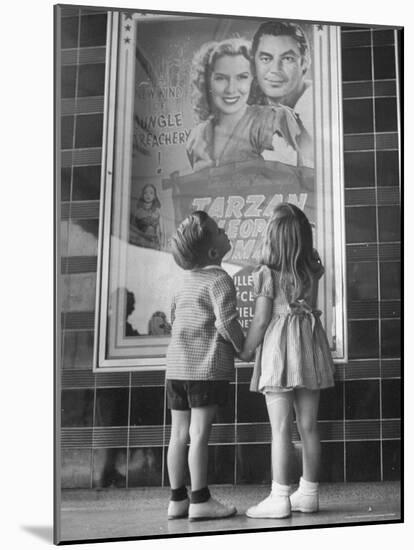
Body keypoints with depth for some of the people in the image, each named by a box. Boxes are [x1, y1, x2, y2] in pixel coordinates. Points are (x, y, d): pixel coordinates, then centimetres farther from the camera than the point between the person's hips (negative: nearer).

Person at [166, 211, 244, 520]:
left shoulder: (187, 280, 16)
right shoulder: (219, 279, -11)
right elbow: (226, 322, -18)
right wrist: (242, 346, -2)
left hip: (176, 365, 8)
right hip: (207, 366, -8)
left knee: (179, 433, 9)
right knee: (200, 432, -4)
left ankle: (178, 499, 15)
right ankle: (200, 500, 1)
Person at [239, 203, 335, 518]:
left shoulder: (267, 273, -12)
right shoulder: (313, 269, 2)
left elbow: (261, 320, -11)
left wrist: (246, 351, 5)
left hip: (279, 349, -5)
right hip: (310, 344, 5)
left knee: (281, 428, -2)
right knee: (309, 425, 10)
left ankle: (280, 498, 2)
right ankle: (309, 494, 19)